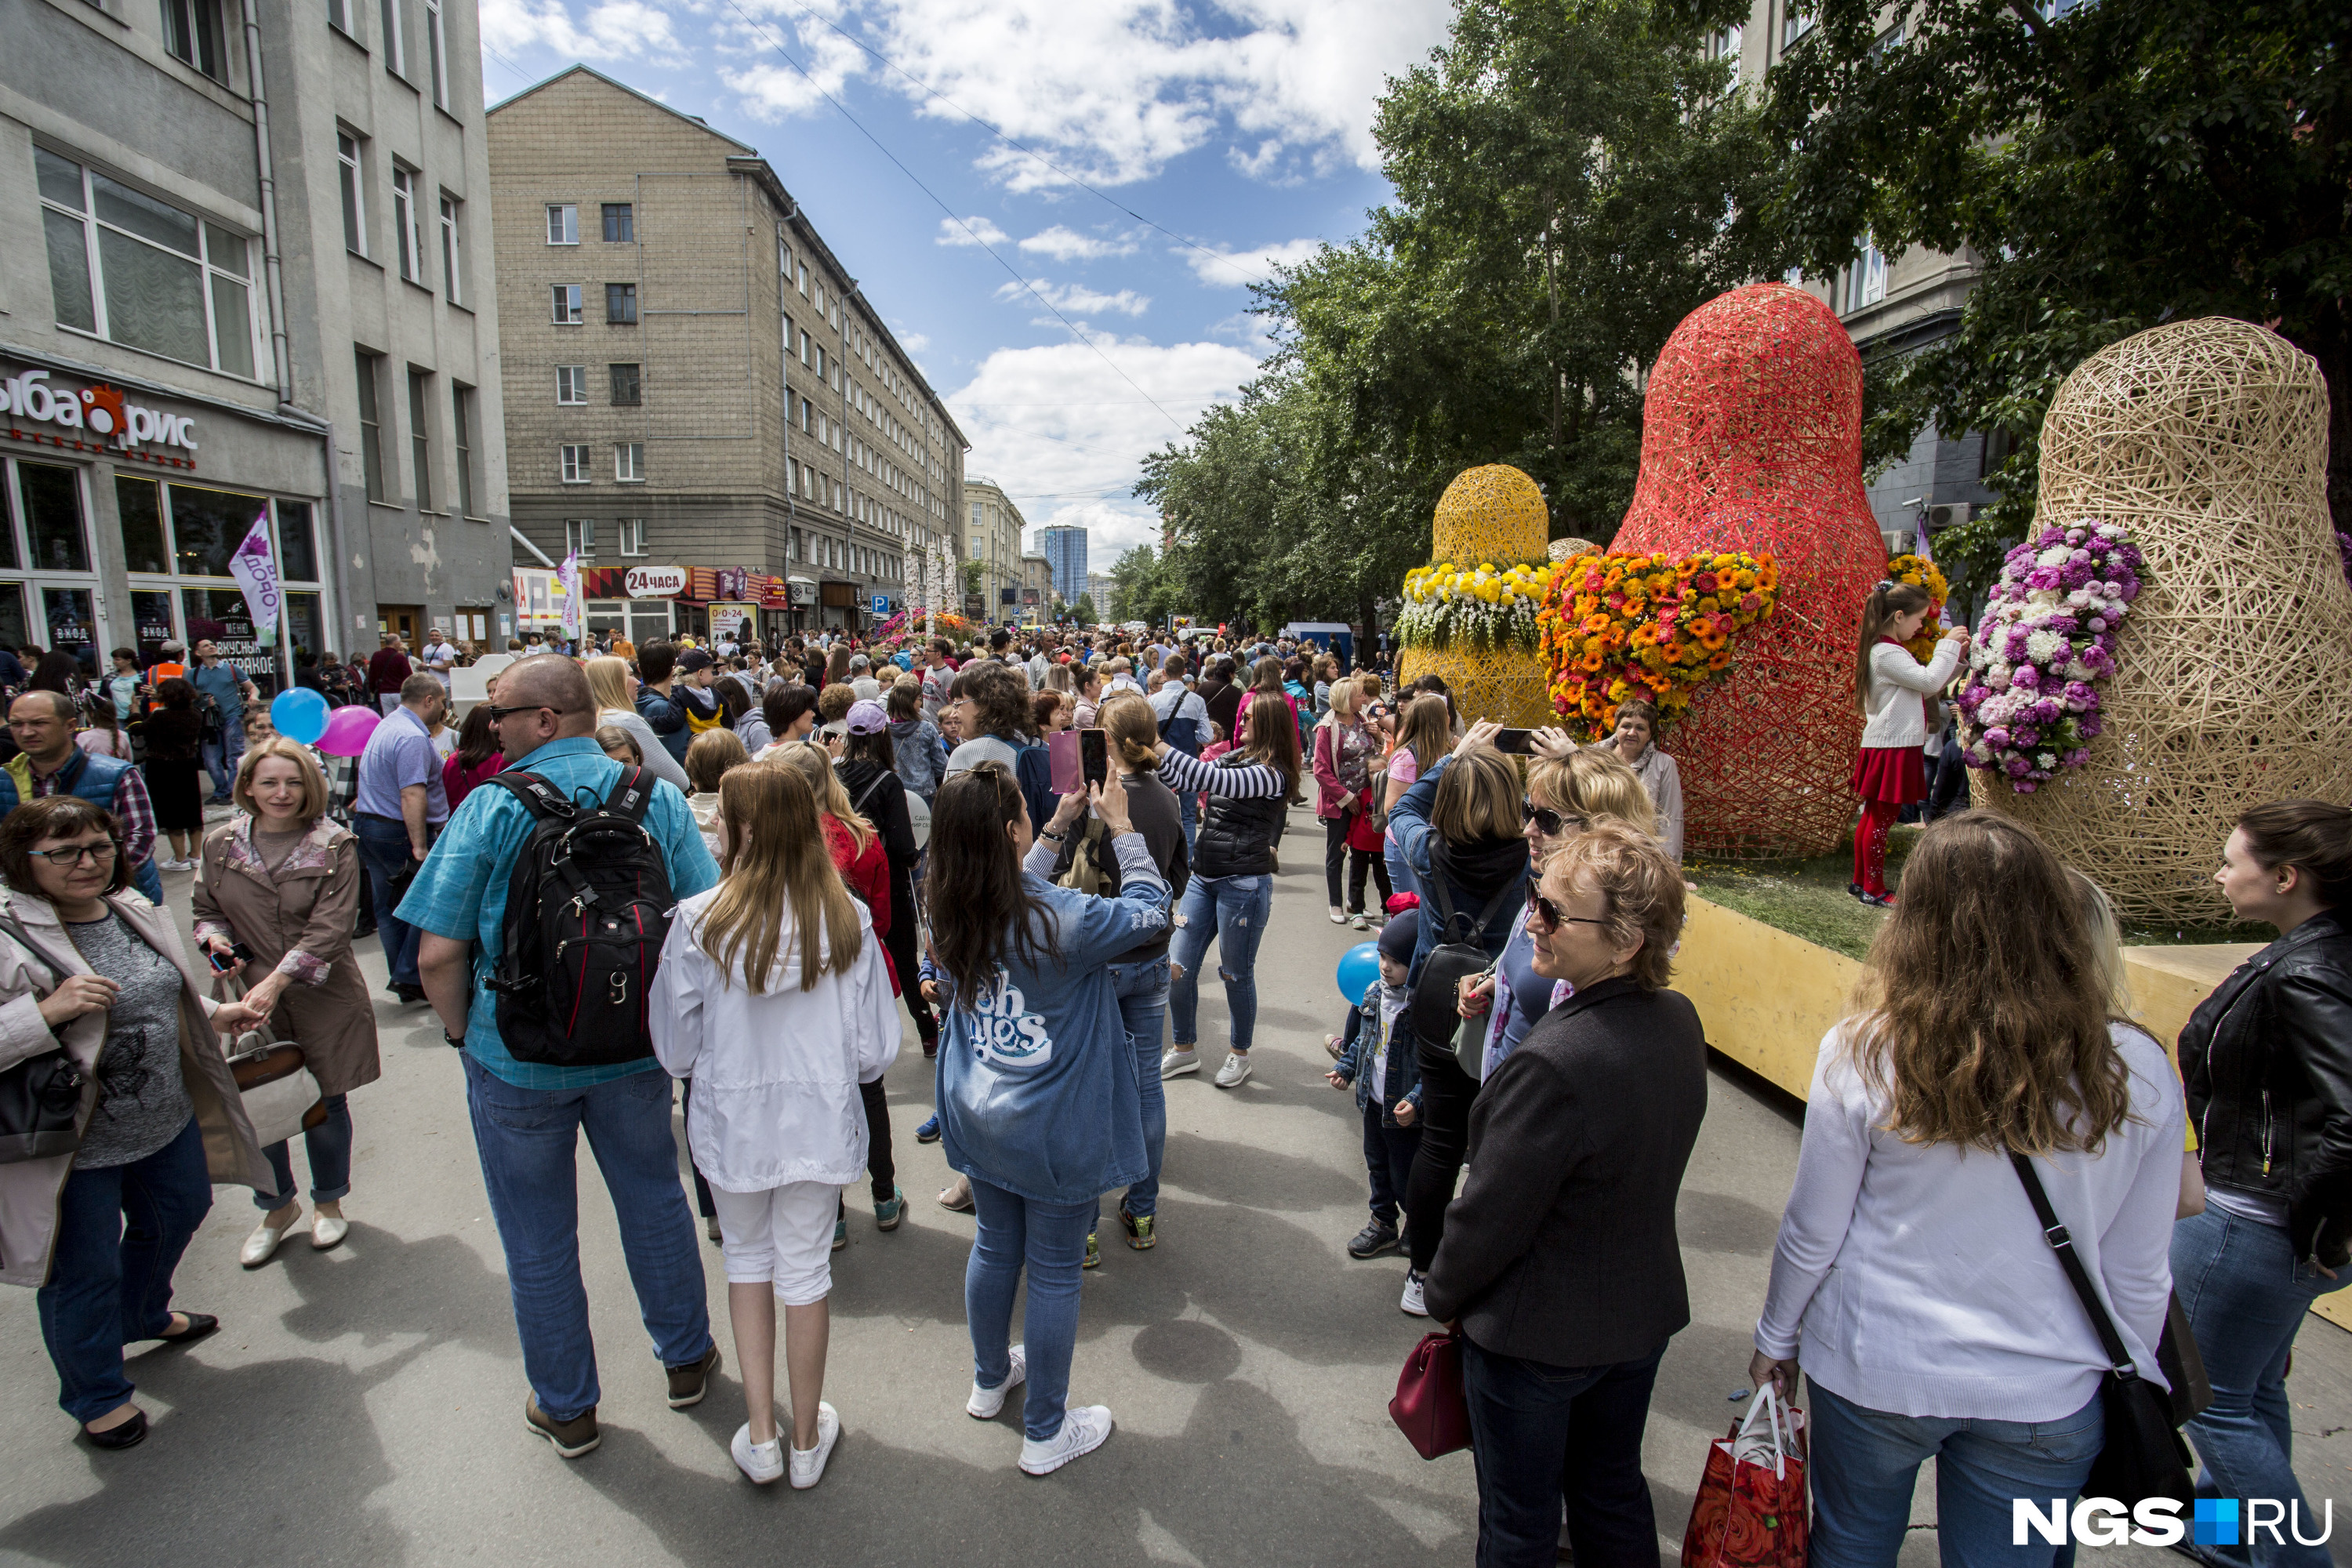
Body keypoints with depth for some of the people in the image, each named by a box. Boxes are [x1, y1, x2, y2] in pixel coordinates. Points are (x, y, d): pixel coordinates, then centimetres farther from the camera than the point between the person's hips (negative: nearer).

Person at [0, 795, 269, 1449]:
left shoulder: (136, 912, 2)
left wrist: (213, 1013, 8)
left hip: (169, 1121, 7)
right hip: (76, 1147, -7)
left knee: (176, 1217, 29)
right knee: (84, 1275, 12)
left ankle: (144, 1315, 58)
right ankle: (96, 1395, 36)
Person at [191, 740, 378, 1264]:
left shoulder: (334, 845, -9)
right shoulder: (220, 845, 2)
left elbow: (331, 927, -15)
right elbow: (204, 909, 15)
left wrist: (277, 981, -25)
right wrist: (216, 939, -8)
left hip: (322, 999, -2)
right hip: (250, 998, 3)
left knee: (325, 1105, 11)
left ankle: (328, 1202, 35)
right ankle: (277, 1207, 34)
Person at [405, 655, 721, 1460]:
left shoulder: (491, 807, -14)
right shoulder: (657, 797, -7)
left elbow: (438, 954, -14)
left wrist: (463, 1032, 3)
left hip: (517, 1056, -2)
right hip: (634, 1049, 3)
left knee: (539, 1238, 15)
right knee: (654, 1200, 21)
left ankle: (566, 1408, 32)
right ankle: (686, 1360, 37)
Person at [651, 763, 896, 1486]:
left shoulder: (699, 921, -18)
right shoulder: (848, 921, -15)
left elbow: (675, 1049, -7)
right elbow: (875, 1050, -9)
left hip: (730, 1121, 0)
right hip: (819, 1122, 1)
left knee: (748, 1262, 23)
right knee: (805, 1273, 17)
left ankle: (760, 1437, 29)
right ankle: (808, 1439, 35)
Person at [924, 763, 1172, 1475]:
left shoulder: (952, 916, -8)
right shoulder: (1062, 918, -28)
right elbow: (1150, 912, -13)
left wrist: (1056, 831, 13)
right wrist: (1121, 827, -5)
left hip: (978, 1120, 6)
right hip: (1055, 1133, -6)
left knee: (994, 1247, 26)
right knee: (1054, 1273, 12)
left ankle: (990, 1379, 49)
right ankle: (1045, 1431, 30)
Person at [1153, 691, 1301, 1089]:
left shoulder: (1271, 774, -14)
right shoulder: (1236, 758, 11)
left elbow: (1210, 780, -26)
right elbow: (1185, 780, 11)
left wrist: (1159, 747, -24)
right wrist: (1155, 752, -3)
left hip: (1244, 884, -7)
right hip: (1204, 878, 8)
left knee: (1236, 975, 8)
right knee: (1178, 968, 9)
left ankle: (1239, 1054, 29)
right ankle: (1183, 1049, 27)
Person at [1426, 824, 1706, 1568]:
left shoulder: (1555, 1063, -35)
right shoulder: (1680, 1020, -10)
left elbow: (1491, 1215, -25)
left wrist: (1444, 1295, -6)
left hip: (1537, 1333, -7)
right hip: (1646, 1315, 7)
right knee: (1613, 1489, 29)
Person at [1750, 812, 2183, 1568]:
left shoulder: (1863, 1053, -20)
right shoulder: (2137, 1072, -14)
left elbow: (1811, 1232, -9)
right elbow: (2140, 1273, -3)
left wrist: (1776, 1338, 9)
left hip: (1875, 1370, -1)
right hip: (2043, 1395, 2)